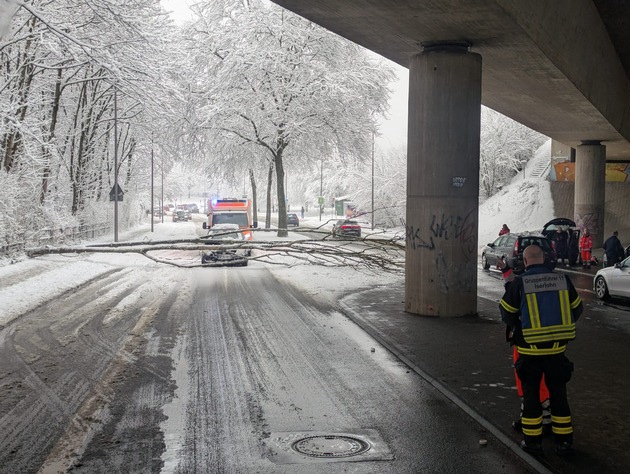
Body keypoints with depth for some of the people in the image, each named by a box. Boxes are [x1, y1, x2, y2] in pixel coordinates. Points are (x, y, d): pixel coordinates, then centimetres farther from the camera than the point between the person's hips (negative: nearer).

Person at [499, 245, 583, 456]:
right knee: (558, 393, 14)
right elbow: (577, 310, 10)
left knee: (531, 394, 11)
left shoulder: (519, 284, -10)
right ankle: (564, 441, 19)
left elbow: (506, 314, -2)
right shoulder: (563, 280, -2)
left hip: (530, 350, -2)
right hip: (557, 349, 2)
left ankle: (532, 440, 17)